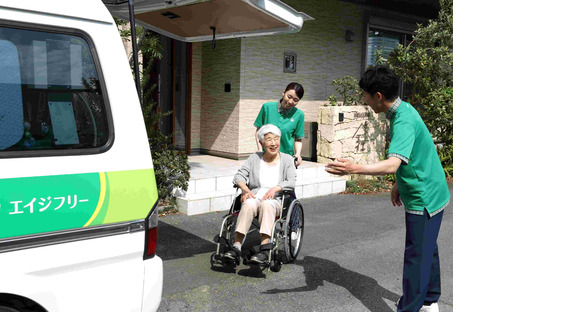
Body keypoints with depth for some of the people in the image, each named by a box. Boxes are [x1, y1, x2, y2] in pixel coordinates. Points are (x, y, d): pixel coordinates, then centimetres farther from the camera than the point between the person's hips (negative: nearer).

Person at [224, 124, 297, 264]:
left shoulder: (287, 160, 9)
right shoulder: (254, 158, 13)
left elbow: (291, 183, -4)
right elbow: (239, 176, 5)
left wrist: (275, 189, -23)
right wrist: (244, 189, -16)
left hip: (277, 201, -1)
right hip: (254, 197, 1)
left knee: (266, 205, -37)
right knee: (249, 205, -35)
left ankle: (264, 249, -47)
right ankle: (237, 247, -40)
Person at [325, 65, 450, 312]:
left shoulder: (403, 122, -27)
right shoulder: (404, 109, 6)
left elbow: (392, 164, -41)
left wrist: (355, 169, -51)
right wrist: (398, 184, 21)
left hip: (423, 200, -10)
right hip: (430, 194, 10)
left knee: (416, 257, 0)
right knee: (426, 250, 22)